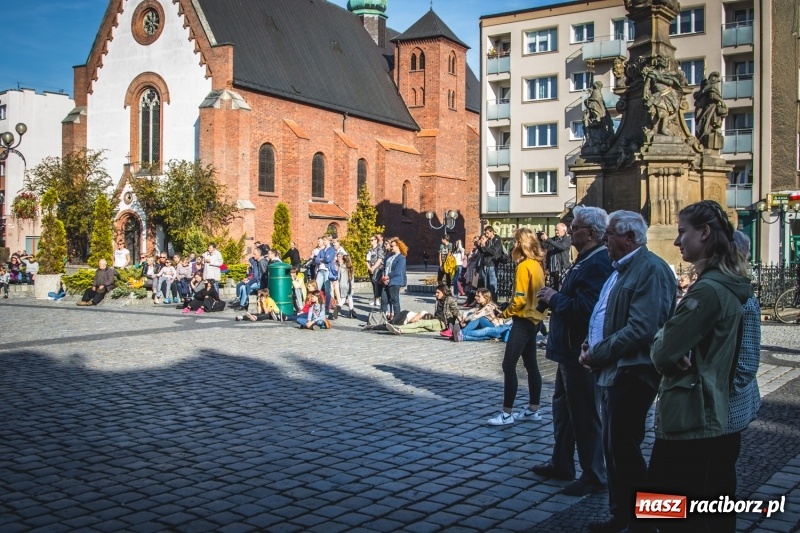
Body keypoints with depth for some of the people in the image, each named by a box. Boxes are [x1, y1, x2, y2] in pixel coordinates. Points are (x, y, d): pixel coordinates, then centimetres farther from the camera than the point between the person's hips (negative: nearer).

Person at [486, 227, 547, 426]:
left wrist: (506, 313, -5)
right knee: (531, 365, 14)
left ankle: (507, 413, -3)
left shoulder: (524, 266, -17)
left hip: (523, 320, -9)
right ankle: (533, 410, 21)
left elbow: (520, 299, -20)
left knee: (509, 366, -6)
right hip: (534, 318, 9)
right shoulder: (537, 264, 8)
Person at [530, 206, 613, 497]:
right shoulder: (585, 260, 14)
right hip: (569, 350, 11)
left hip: (581, 353, -11)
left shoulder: (598, 263, -21)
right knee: (563, 407, 20)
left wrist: (554, 298, -17)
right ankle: (561, 463, 33)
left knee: (584, 414, 0)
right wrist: (555, 298, 5)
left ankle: (593, 476, 12)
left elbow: (585, 308, -31)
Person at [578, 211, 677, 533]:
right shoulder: (620, 269, 16)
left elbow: (641, 329, -25)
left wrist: (597, 354, -17)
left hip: (630, 374, -10)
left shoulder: (650, 269, -16)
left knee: (624, 449, -3)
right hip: (612, 372, 10)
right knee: (614, 447, 16)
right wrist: (592, 344, 6)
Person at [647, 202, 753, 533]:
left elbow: (663, 355, -21)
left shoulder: (708, 290, -21)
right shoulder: (731, 287, 11)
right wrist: (676, 352, -6)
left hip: (692, 427, -10)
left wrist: (661, 342, 0)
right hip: (719, 421, 10)